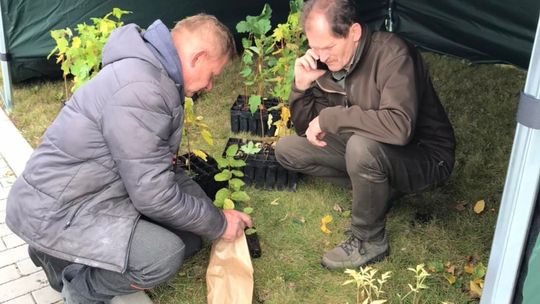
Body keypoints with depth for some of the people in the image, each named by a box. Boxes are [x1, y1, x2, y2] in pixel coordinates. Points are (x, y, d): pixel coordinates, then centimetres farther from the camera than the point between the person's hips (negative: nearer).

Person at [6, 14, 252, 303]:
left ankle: (65, 252, 12)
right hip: (55, 209, -10)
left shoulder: (152, 71, 5)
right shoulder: (139, 90, -28)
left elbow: (151, 169, 11)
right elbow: (154, 195, -24)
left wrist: (212, 212, 8)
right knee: (165, 254, -27)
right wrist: (218, 223, -10)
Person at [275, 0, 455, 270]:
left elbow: (399, 127, -43)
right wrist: (302, 86, -18)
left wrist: (329, 117, -33)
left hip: (424, 157, -7)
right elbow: (306, 129, 1)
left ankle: (369, 241, -13)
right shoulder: (329, 63, -7)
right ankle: (376, 188, 4)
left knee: (361, 147, -38)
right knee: (287, 150, 0)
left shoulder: (391, 54, -28)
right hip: (368, 150, 7)